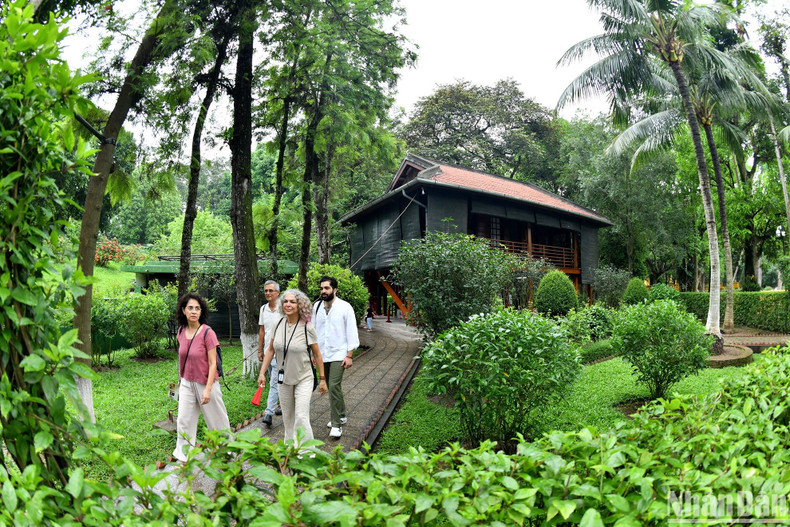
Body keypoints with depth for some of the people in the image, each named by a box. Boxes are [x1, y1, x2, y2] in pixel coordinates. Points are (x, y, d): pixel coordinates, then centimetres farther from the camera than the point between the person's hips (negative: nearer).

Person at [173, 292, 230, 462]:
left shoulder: (207, 332, -18)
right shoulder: (181, 331, -1)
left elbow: (213, 363, -17)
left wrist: (208, 389, -20)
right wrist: (181, 378, 17)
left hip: (205, 383, -5)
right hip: (187, 383, 5)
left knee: (216, 418, 10)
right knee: (183, 421, 5)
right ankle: (183, 456, 19)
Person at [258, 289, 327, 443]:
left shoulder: (307, 327, -14)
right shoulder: (279, 325, -3)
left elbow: (317, 355, -7)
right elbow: (270, 350, 8)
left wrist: (322, 379, -4)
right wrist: (262, 372, 4)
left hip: (303, 379, -4)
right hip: (284, 379, 4)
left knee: (301, 417, -10)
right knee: (287, 418, 16)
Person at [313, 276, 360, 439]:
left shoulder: (345, 307, -7)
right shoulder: (317, 306, 6)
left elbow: (352, 332, -6)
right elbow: (313, 330, 13)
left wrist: (349, 356, -10)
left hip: (338, 354, -5)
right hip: (323, 355, 5)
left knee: (334, 386, -14)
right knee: (332, 387, 13)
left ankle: (336, 424, -6)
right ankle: (341, 416, 30)